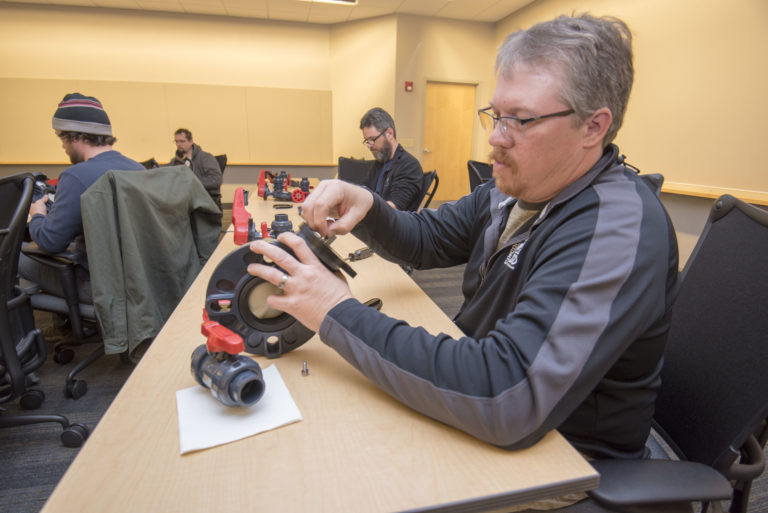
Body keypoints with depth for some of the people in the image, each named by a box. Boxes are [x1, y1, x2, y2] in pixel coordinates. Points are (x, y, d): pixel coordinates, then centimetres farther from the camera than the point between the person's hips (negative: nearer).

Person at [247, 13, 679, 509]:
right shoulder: (514, 187, -2)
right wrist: (365, 206, -15)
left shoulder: (620, 230, -30)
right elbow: (425, 238, 7)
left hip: (565, 461, -6)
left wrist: (339, 313, -33)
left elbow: (507, 400, -39)